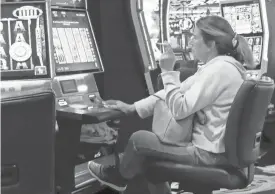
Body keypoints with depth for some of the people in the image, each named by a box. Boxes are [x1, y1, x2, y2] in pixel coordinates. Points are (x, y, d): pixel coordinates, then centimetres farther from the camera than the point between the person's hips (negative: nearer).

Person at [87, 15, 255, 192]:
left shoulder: (218, 69, -22)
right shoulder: (221, 65, 10)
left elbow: (179, 110, -24)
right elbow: (179, 92, 12)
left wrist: (168, 71, -16)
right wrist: (133, 107, 11)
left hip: (208, 153, -10)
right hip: (217, 146, 10)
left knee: (139, 139, 2)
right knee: (151, 136, 24)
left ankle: (118, 177, 30)